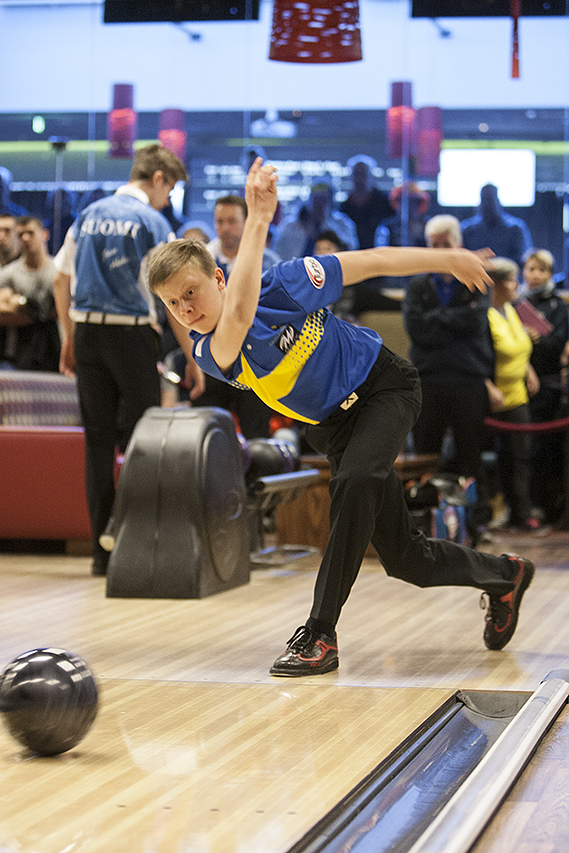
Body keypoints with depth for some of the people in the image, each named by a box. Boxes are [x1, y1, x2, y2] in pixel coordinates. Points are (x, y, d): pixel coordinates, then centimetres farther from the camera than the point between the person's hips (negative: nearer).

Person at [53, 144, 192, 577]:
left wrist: (69, 339, 21)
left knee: (97, 440, 8)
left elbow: (62, 282, 14)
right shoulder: (152, 222, -5)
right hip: (132, 332, -5)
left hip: (87, 332, 5)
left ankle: (102, 548, 10)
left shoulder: (87, 216, 12)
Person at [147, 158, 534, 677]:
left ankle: (320, 634, -27)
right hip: (333, 427, 4)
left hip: (384, 387, -4)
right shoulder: (209, 354, -20)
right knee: (405, 561, 2)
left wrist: (446, 258, -3)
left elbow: (371, 262, -10)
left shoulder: (281, 284, -23)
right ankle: (503, 576, 31)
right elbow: (238, 316, -44)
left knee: (354, 480, -33)